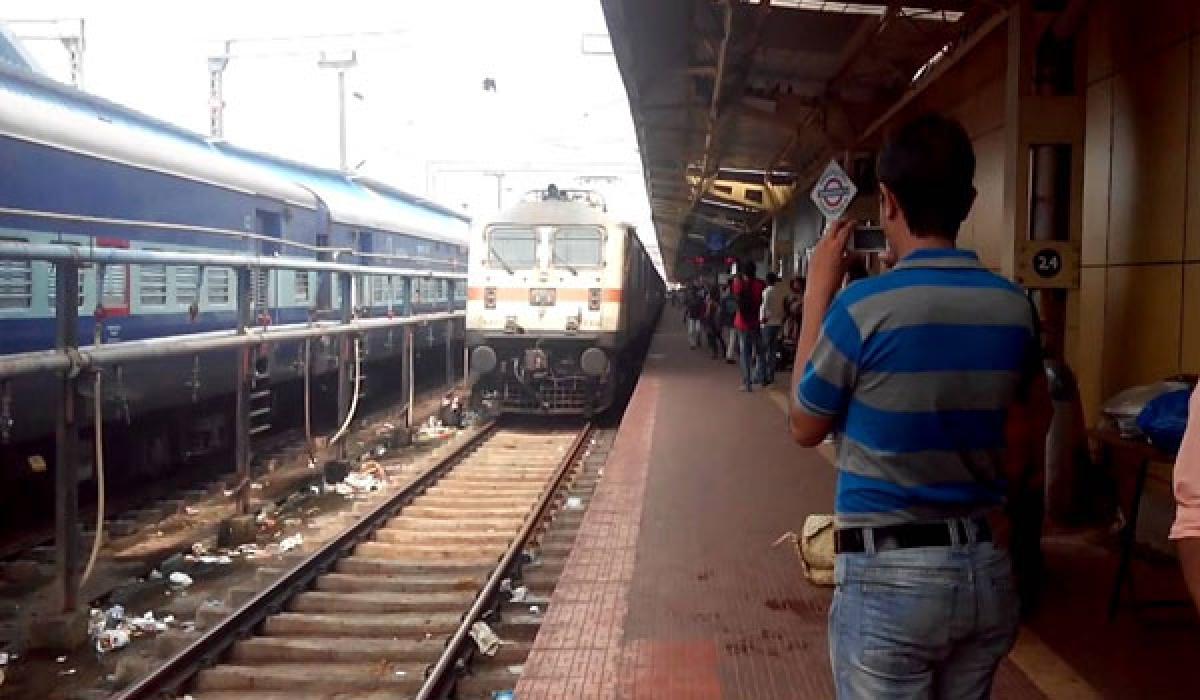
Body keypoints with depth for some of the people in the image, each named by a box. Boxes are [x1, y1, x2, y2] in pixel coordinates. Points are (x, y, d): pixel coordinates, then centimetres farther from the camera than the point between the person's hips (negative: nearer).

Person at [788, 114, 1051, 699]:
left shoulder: (864, 307, -18)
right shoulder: (1012, 304, -1)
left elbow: (804, 427, -2)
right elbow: (1037, 419, 17)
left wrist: (817, 294, 1)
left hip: (889, 575, -5)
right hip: (987, 569, 5)